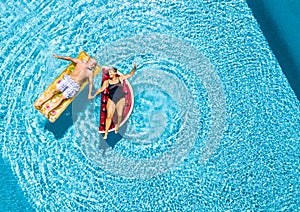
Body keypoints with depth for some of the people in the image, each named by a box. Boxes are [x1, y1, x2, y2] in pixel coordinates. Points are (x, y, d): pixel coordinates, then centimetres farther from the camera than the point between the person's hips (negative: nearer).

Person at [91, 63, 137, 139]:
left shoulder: (120, 78, 6)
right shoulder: (107, 82, 6)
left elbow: (130, 74, 10)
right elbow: (101, 89, 11)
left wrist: (134, 68, -3)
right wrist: (94, 95, 8)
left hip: (120, 100, 0)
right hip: (111, 100, 0)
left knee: (120, 115, -2)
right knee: (109, 116, -9)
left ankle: (117, 127, 25)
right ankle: (106, 133, -4)